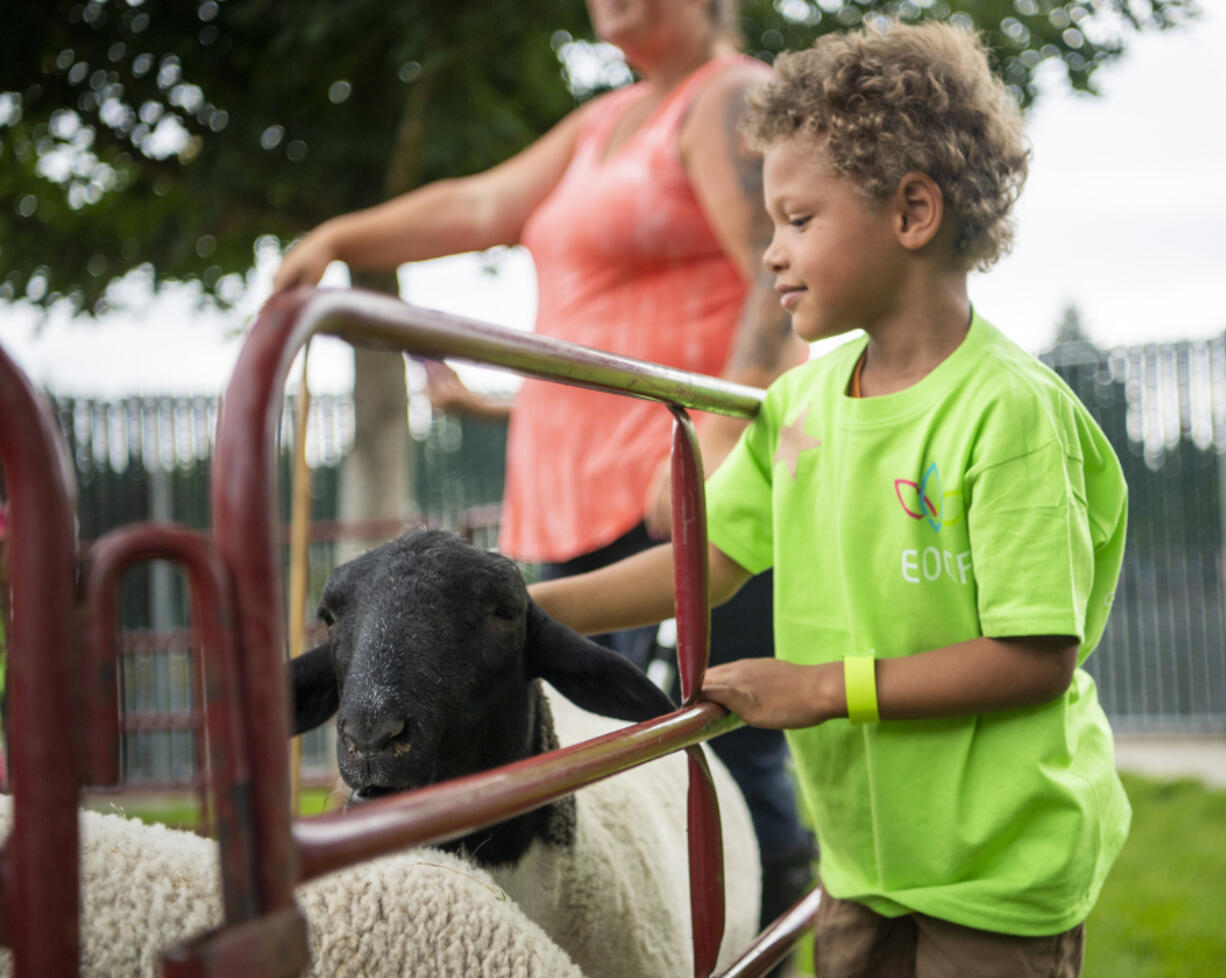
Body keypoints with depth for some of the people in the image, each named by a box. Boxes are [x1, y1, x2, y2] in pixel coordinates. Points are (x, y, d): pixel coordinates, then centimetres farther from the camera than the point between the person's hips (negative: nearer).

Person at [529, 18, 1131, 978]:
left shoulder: (1010, 407, -19)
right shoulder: (802, 398, 3)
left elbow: (1038, 658, -21)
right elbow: (711, 559, 8)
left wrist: (825, 686, -20)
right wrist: (521, 611, 1)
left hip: (1001, 866, -6)